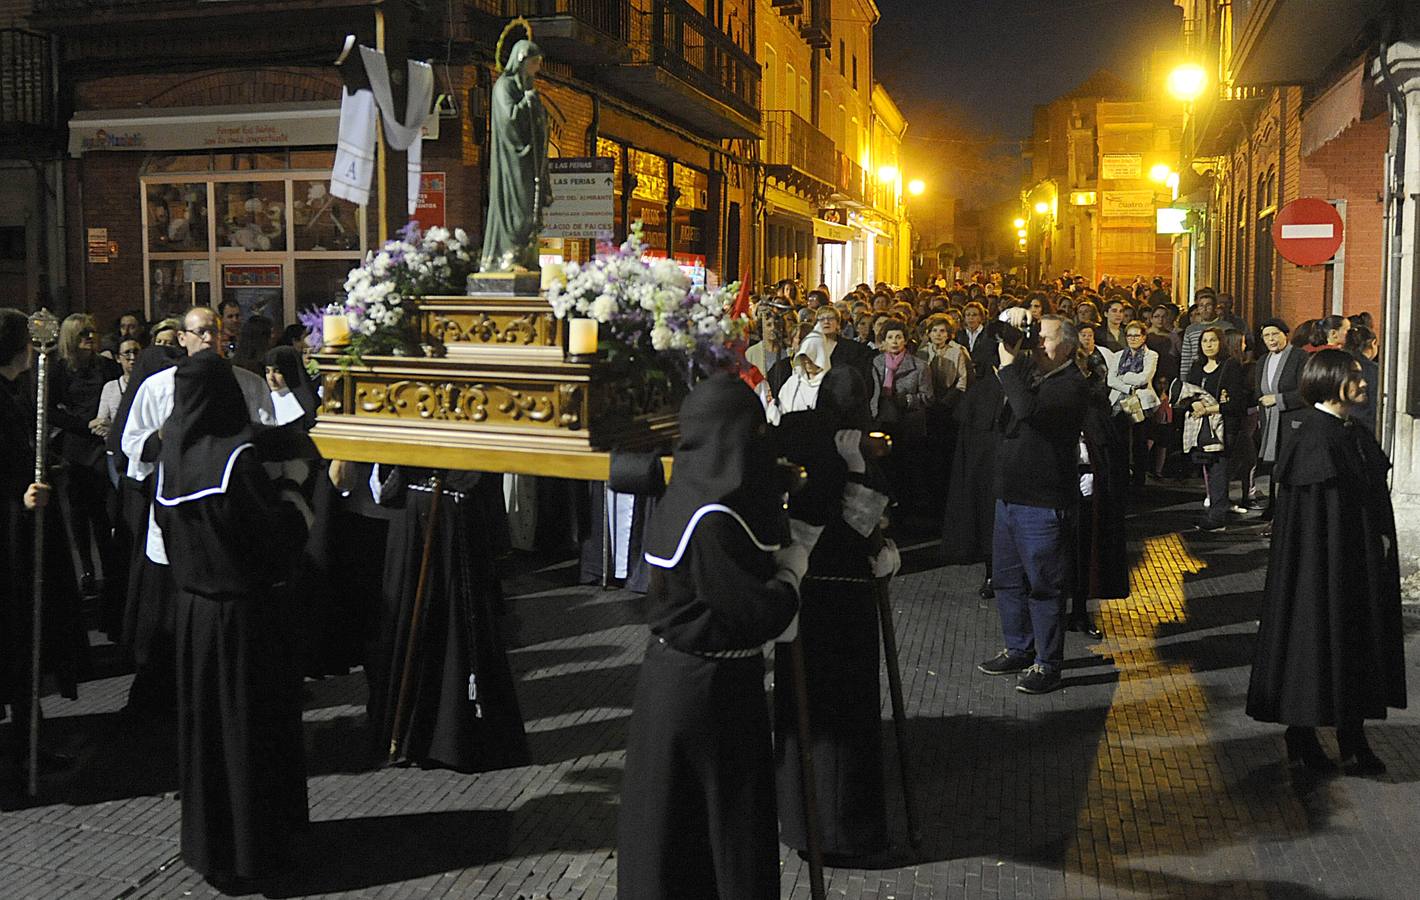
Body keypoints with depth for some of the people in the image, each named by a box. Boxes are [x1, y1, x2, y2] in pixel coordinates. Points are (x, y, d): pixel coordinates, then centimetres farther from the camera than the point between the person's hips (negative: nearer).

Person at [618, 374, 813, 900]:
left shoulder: (684, 495, 3)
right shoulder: (713, 520, -26)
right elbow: (758, 616, -22)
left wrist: (778, 554, 5)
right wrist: (793, 566, -6)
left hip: (674, 673, 9)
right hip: (710, 685, -9)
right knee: (732, 821, 8)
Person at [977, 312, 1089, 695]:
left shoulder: (1071, 384, -14)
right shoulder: (1028, 369, 10)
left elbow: (1030, 410, -30)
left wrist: (1008, 365, -20)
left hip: (1042, 502, -9)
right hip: (1009, 495, 9)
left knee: (1043, 585, 0)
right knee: (1007, 579, 18)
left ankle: (1047, 664, 11)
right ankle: (1018, 649, 32)